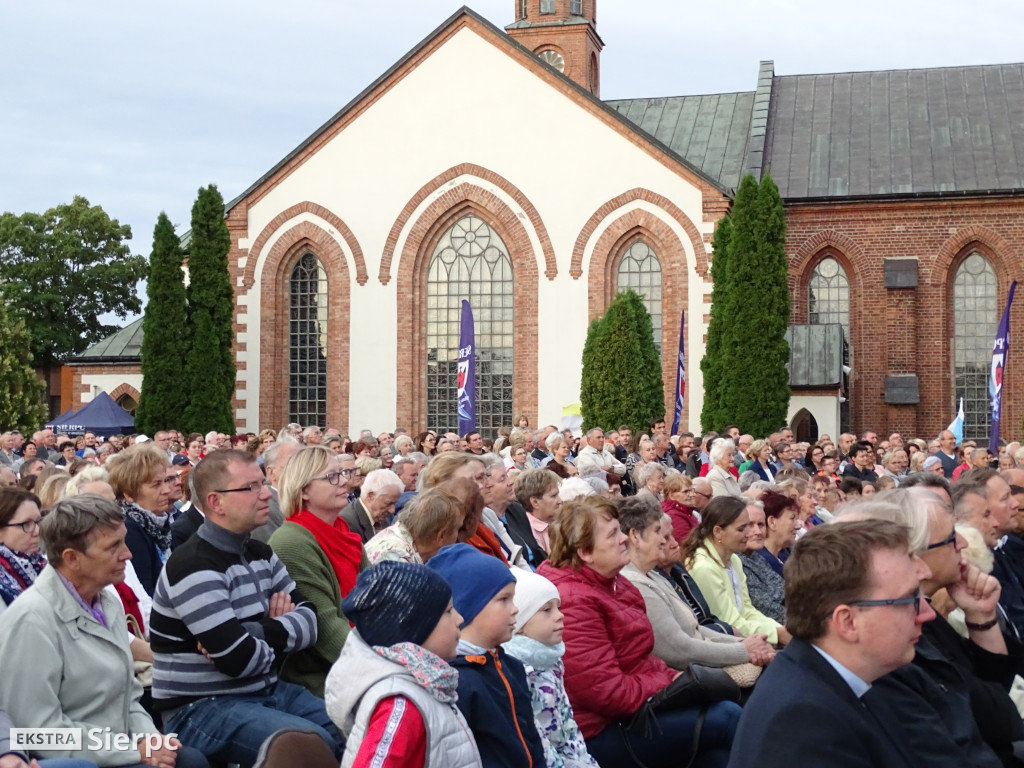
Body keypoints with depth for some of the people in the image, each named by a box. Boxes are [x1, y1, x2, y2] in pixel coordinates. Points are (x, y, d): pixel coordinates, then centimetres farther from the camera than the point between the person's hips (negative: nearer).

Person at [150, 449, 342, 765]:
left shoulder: (260, 553, 10)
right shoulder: (194, 567, -18)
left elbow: (308, 621, 1)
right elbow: (240, 659, -24)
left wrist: (258, 632, -17)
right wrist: (282, 635, -4)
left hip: (266, 691, 8)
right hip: (201, 707, -8)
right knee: (317, 743, -27)